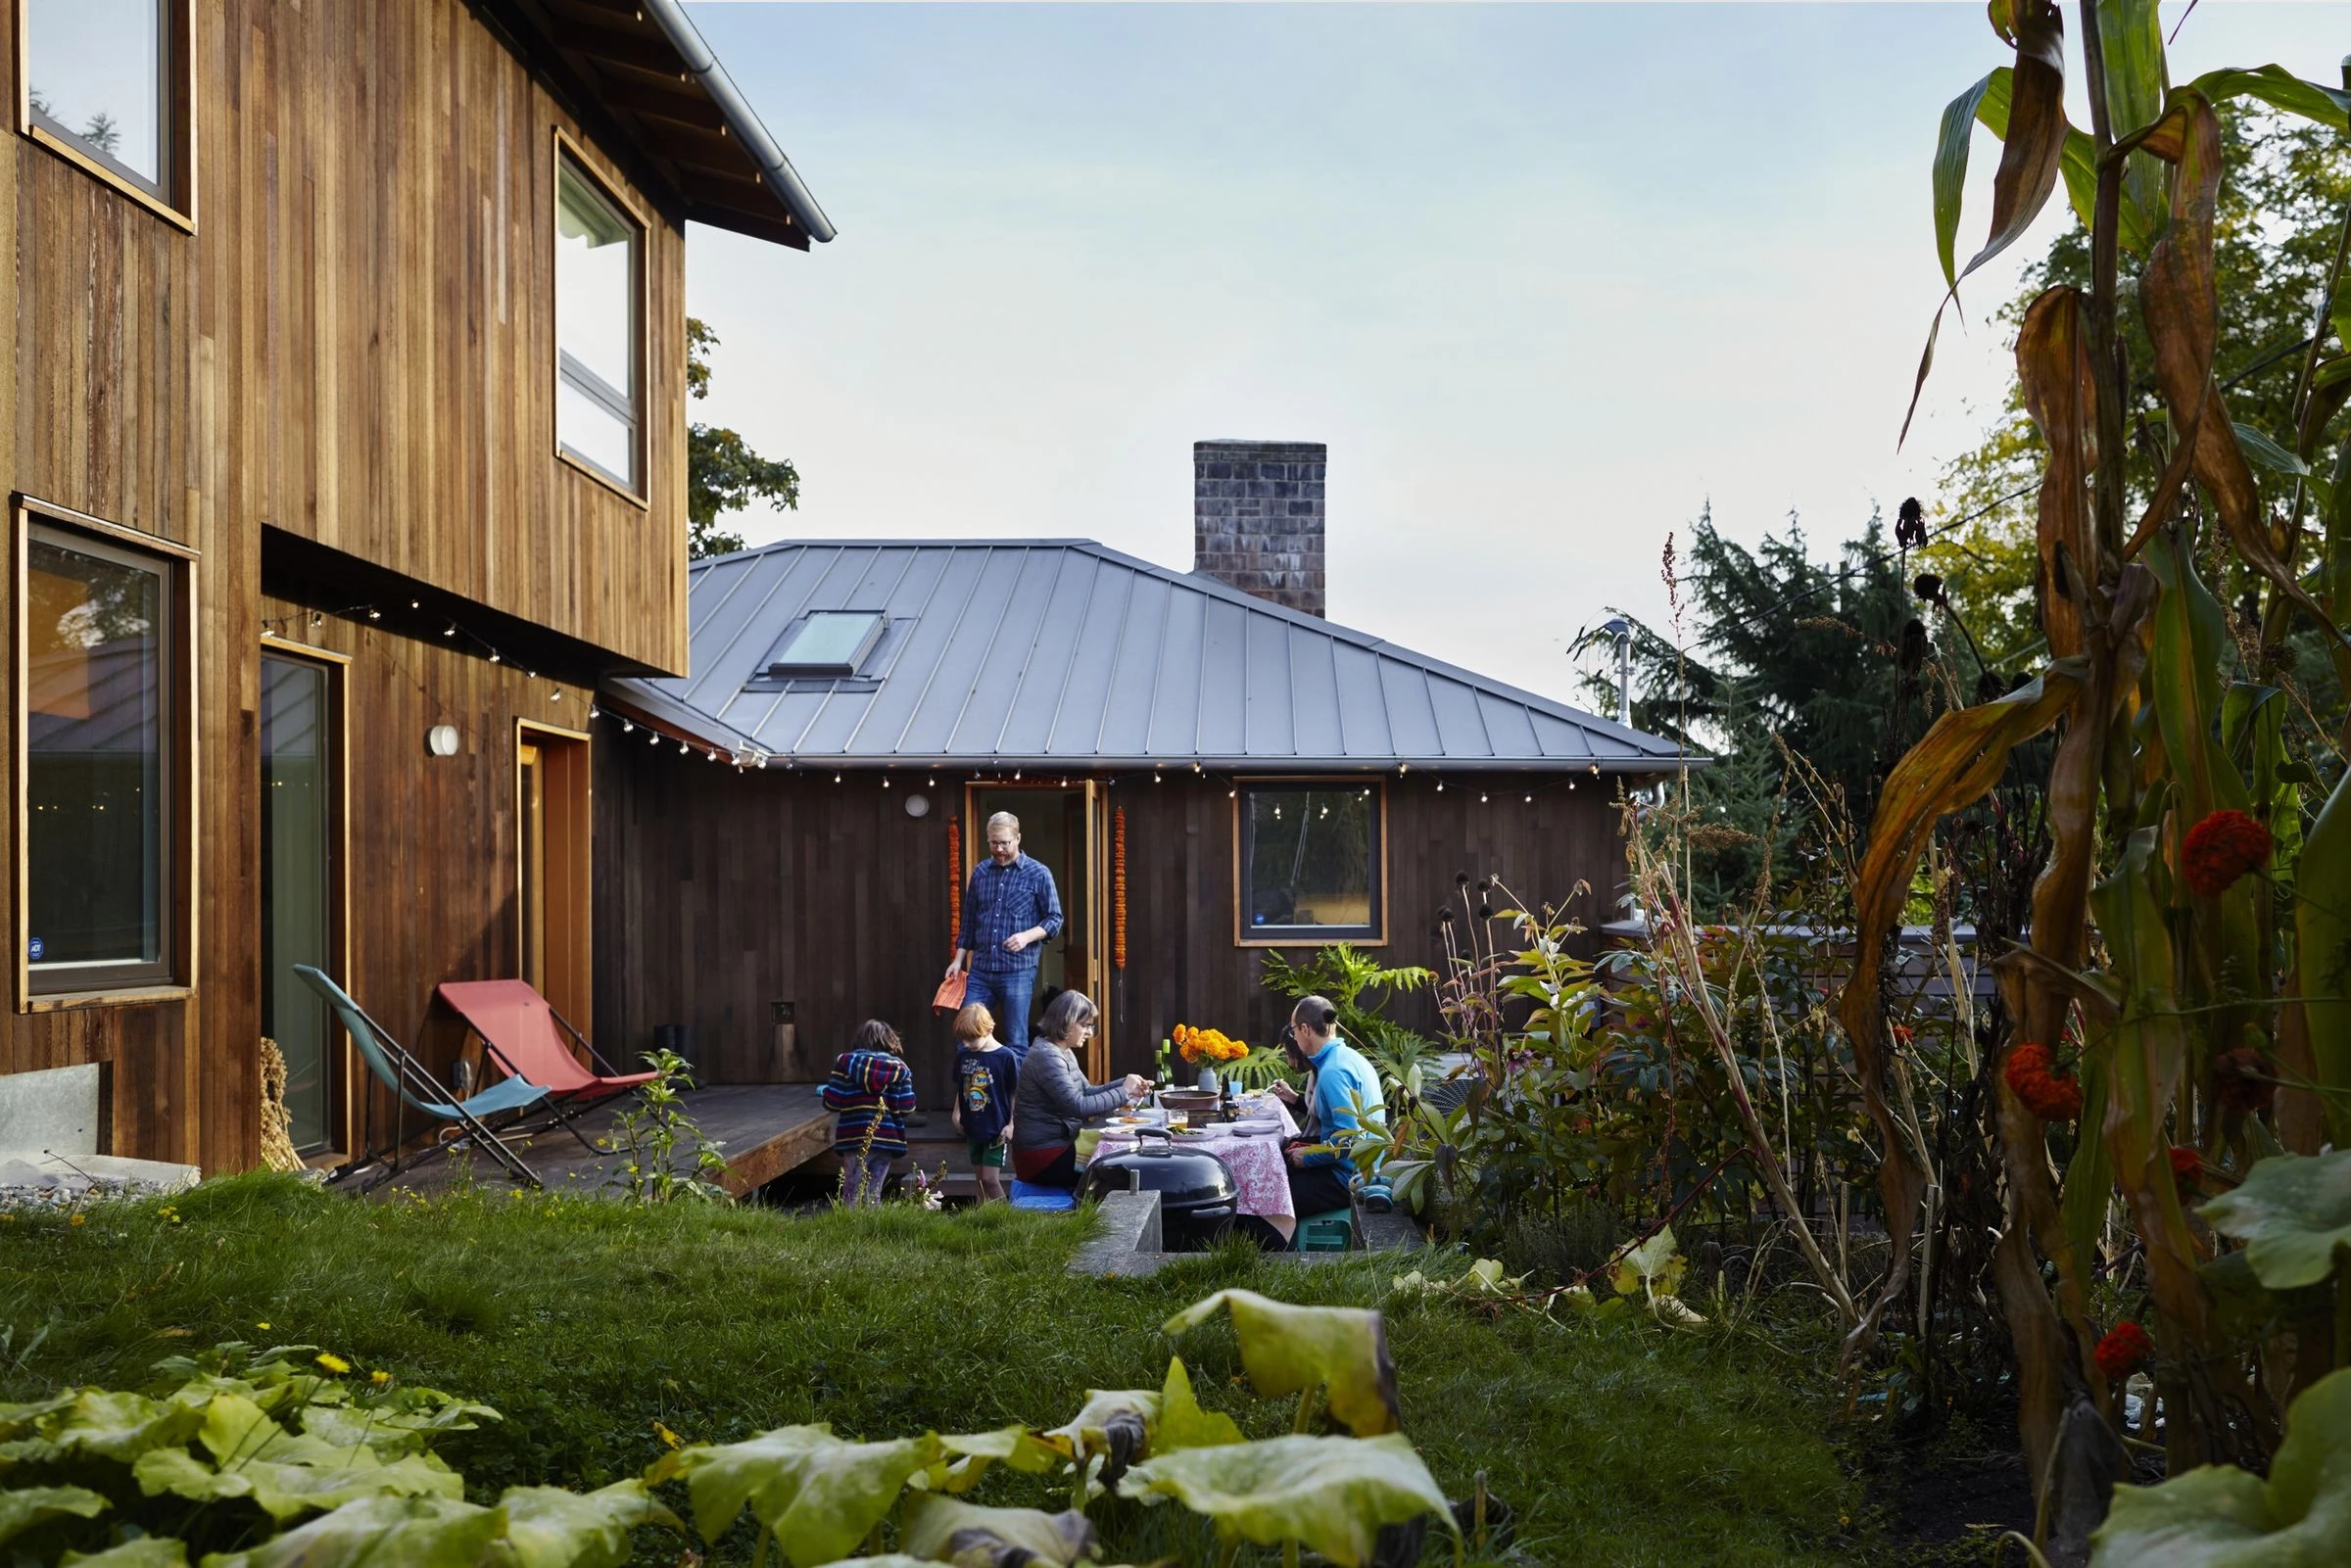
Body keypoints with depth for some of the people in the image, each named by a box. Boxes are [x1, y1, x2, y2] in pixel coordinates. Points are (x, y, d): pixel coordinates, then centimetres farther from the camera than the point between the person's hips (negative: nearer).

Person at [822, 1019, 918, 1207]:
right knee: (874, 1195, 12)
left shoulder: (845, 1063, -2)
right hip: (887, 1139, 2)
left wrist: (825, 1090, 16)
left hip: (855, 1137, -2)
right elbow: (907, 1106, -2)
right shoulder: (899, 1068, 3)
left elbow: (832, 1102, -6)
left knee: (853, 1196, 3)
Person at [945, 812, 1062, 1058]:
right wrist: (958, 959, 11)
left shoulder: (1038, 874, -1)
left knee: (1016, 1043, 2)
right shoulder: (980, 872, 10)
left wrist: (1027, 936, -18)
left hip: (1018, 971, -4)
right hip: (980, 971, 4)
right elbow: (969, 921, 17)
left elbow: (1054, 919, -1)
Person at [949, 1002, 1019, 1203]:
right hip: (972, 1128, 6)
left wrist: (1011, 1124, -11)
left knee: (991, 1179, -9)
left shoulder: (1006, 1057, -14)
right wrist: (957, 1113, 4)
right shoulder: (963, 1056, 3)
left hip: (996, 1129, -6)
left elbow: (1015, 1094, -9)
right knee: (980, 1180, 12)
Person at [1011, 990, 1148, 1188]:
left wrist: (1125, 1084, 0)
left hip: (1058, 1145, 10)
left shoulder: (1064, 1053, 14)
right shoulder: (1047, 1057, -20)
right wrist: (1123, 1092, -19)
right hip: (1043, 1157, -10)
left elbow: (1086, 1092, 14)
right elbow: (1078, 1107, -26)